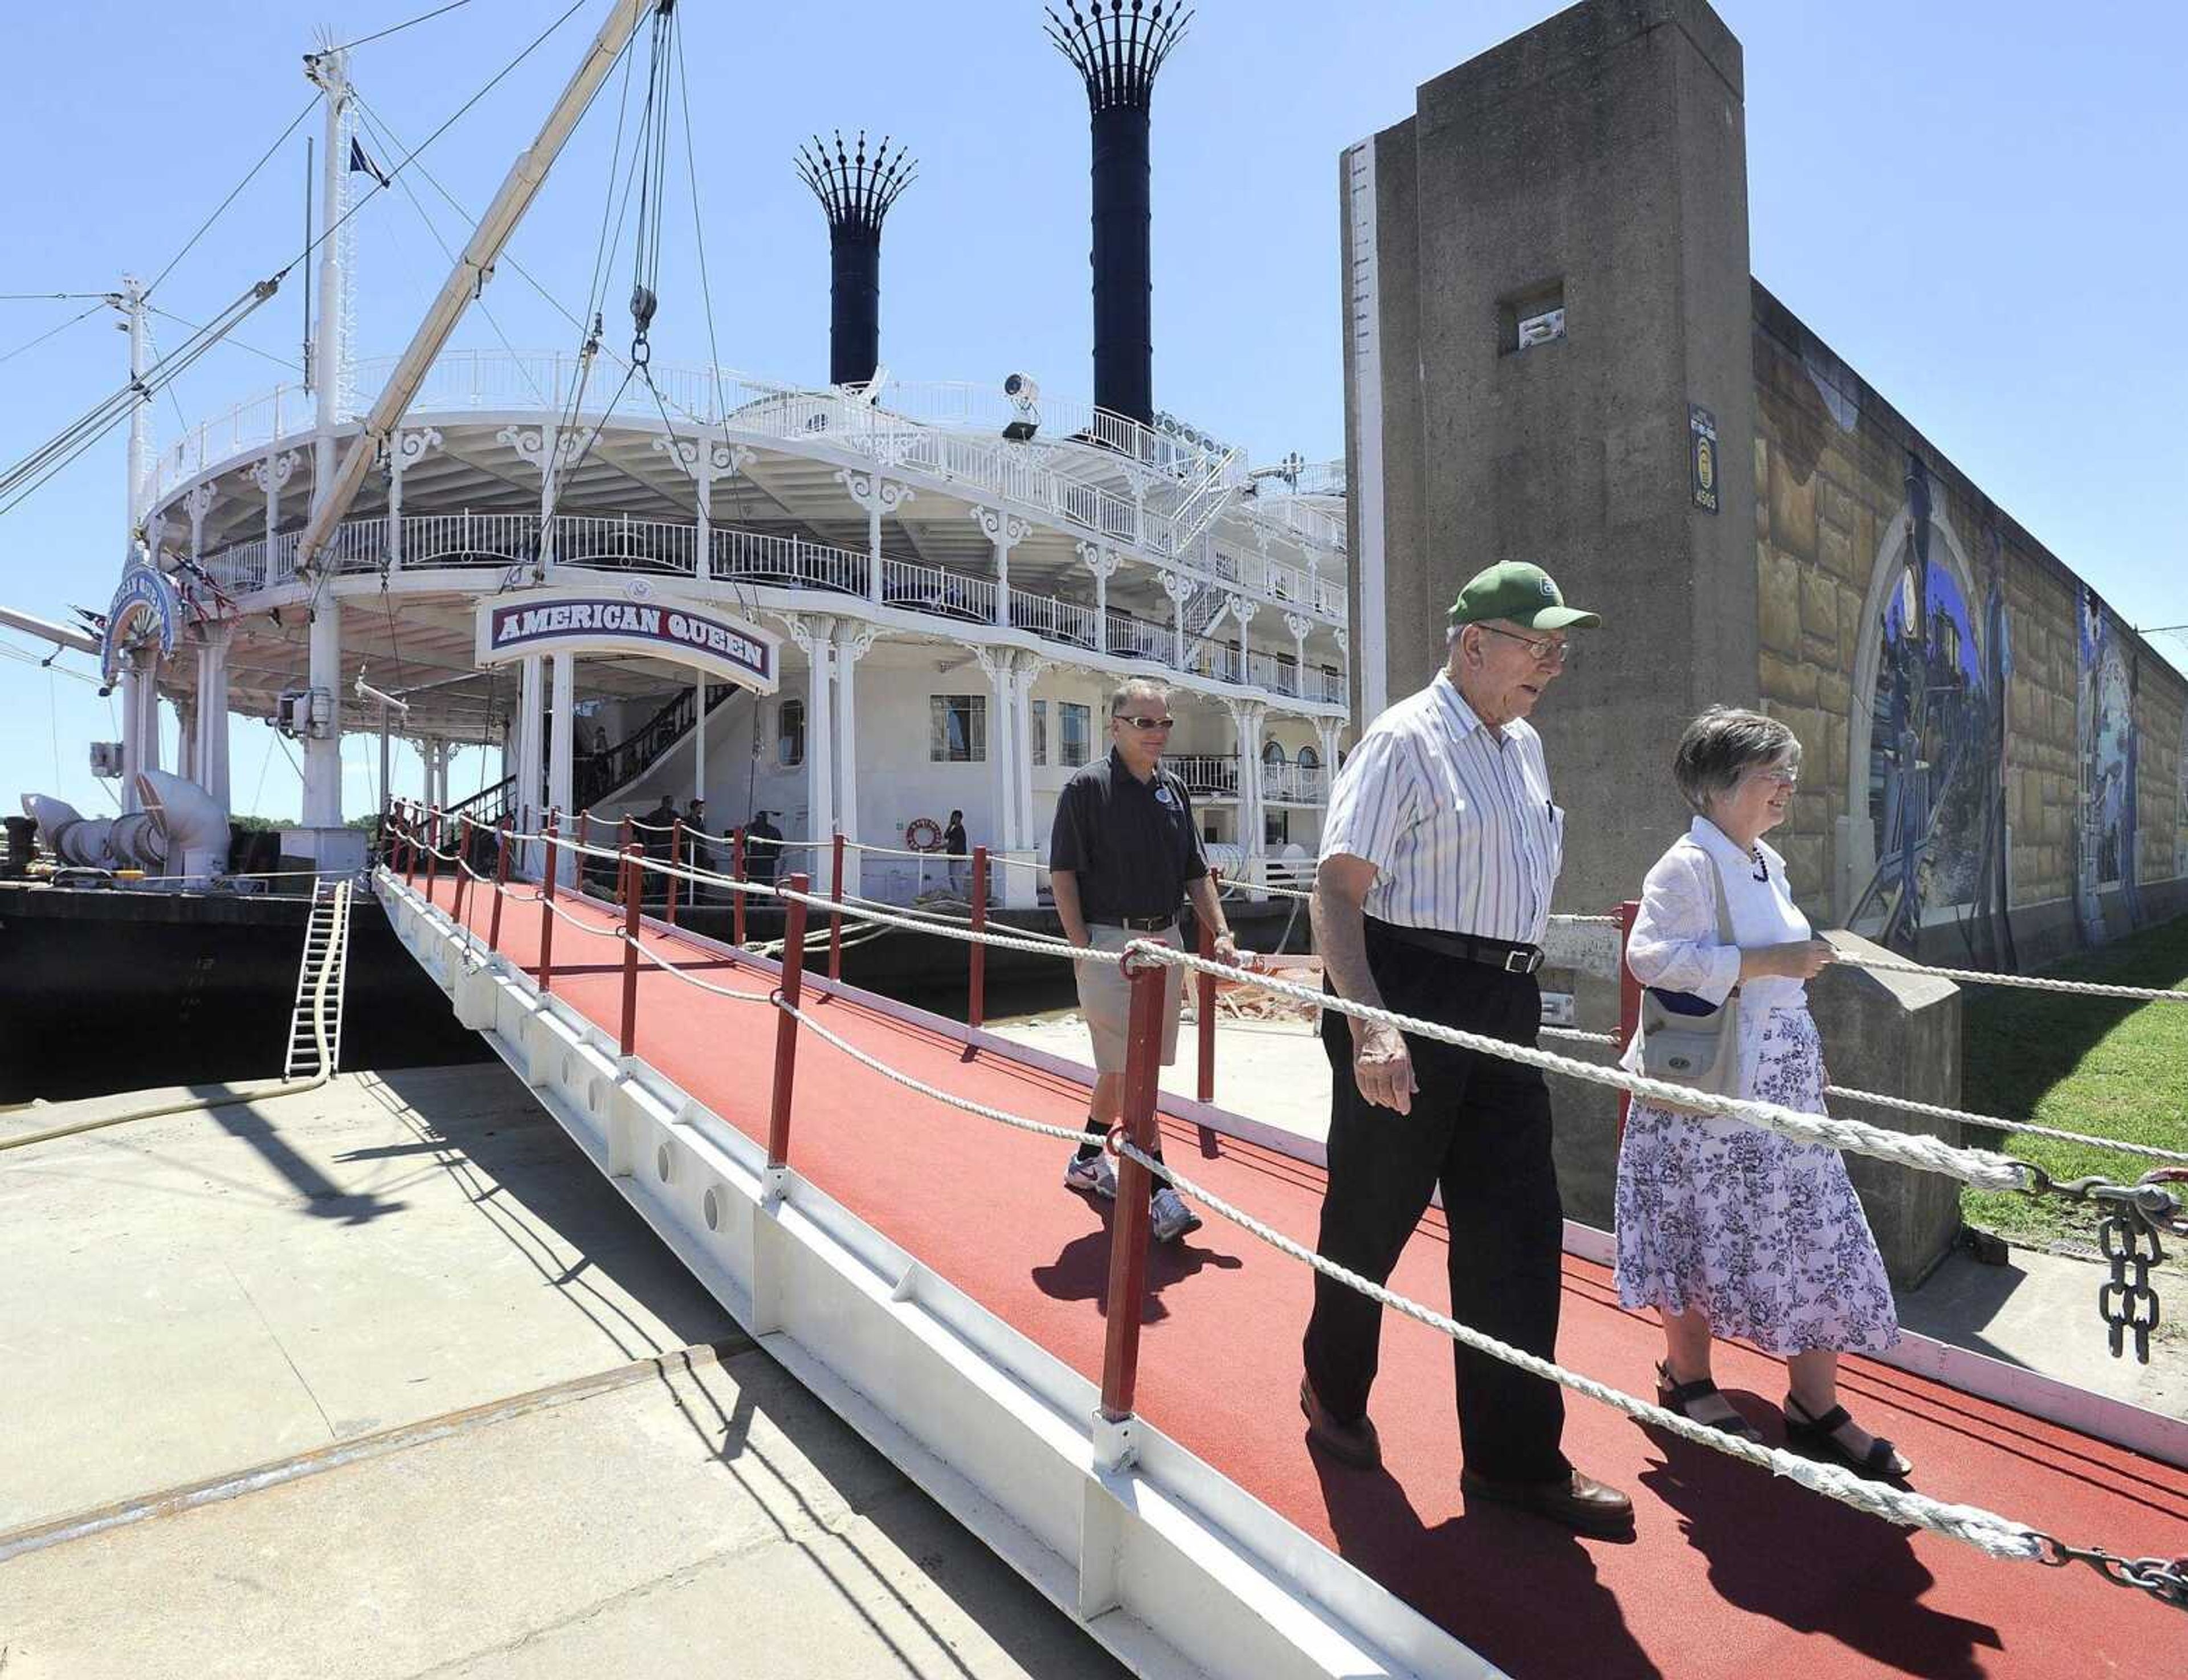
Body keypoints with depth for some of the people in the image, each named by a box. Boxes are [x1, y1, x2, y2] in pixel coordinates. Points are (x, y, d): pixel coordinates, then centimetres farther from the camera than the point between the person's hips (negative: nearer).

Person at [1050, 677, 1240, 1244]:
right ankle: (1158, 1193, -2)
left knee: (1124, 1063, 16)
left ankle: (1088, 1160, 33)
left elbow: (1195, 873, 15)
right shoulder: (1088, 785, -7)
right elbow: (1063, 872, -9)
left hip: (1165, 942, 7)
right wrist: (1083, 947, -16)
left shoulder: (1173, 789, 11)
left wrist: (1221, 933, 5)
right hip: (1110, 942, -6)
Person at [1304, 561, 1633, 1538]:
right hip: (1409, 995, -7)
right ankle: (1334, 1395, 33)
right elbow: (1336, 887, -18)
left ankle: (1514, 1457, 22)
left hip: (1504, 1007, 8)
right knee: (1373, 1213, 8)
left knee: (1517, 1229, 8)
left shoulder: (1524, 745, 15)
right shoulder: (1406, 740, -11)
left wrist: (1516, 996, 21)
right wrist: (1370, 1024, -28)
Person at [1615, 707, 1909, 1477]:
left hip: (1782, 1085, 8)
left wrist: (1809, 1056, 20)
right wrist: (1771, 960, -27)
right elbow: (1650, 956, -29)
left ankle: (1816, 1407, 23)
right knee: (1703, 1236, 6)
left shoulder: (1767, 864, 12)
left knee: (1816, 1239, 9)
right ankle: (1687, 1382, 27)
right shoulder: (1688, 865, -16)